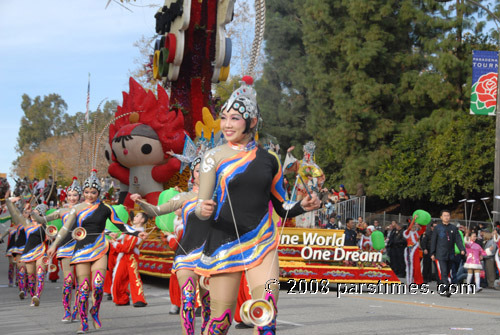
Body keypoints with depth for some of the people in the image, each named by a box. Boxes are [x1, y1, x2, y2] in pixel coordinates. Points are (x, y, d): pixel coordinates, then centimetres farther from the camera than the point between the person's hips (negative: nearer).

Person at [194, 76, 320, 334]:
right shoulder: (215, 157, -1)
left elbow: (281, 207, 15)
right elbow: (201, 208, -2)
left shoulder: (269, 159, 7)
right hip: (225, 245, -2)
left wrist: (303, 206, -5)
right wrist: (203, 210, -26)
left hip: (263, 245, 2)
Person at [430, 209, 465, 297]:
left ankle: (440, 288, 20)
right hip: (440, 255, -4)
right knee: (443, 273, -14)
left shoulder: (453, 228, 10)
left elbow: (458, 240, 4)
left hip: (450, 255, 4)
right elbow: (433, 241, 5)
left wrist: (462, 249, -13)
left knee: (447, 273, 9)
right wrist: (432, 253, -1)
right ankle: (446, 289, -20)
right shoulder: (437, 228, 4)